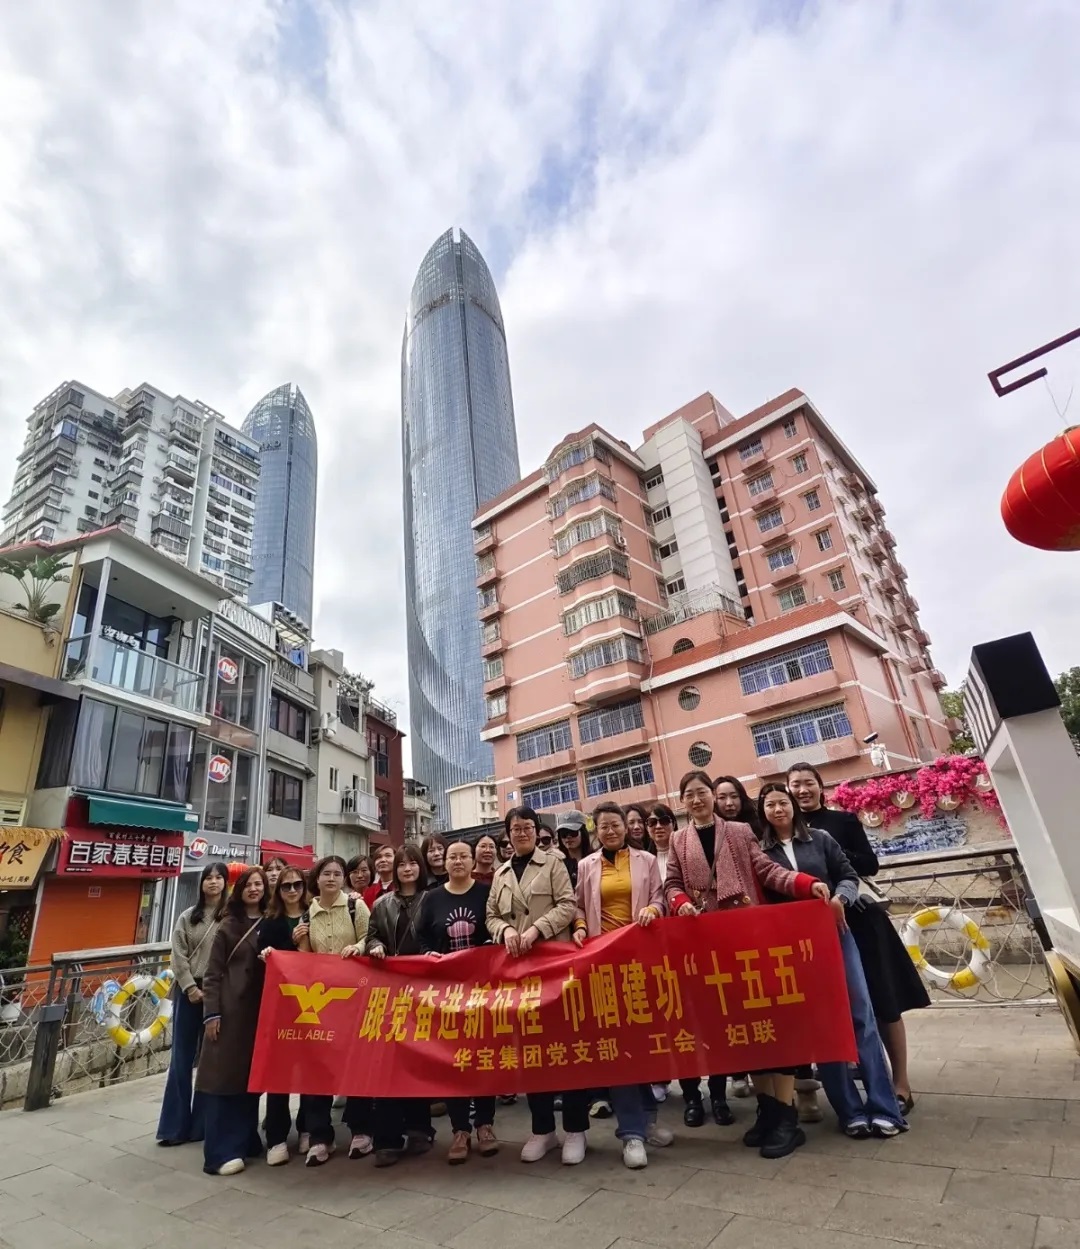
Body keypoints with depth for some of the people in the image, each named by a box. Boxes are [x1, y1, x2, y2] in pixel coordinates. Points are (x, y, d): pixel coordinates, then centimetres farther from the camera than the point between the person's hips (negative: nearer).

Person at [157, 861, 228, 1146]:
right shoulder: (188, 917, 7)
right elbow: (178, 956, 2)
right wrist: (191, 987, -9)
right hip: (188, 991, 3)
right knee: (181, 1058, 8)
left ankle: (202, 1124, 21)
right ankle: (175, 1125, 20)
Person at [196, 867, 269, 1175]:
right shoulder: (229, 925, 0)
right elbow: (213, 973, -2)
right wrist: (211, 1013, -8)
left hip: (260, 1009, 3)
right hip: (230, 1008, -3)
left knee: (251, 1076, 10)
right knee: (223, 1076, -2)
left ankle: (244, 1141, 24)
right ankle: (221, 1152, 6)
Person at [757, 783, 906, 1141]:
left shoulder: (820, 839, 6)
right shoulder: (760, 851, -1)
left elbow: (849, 875, 5)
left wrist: (840, 898, -13)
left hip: (834, 933, 2)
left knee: (860, 1013, 1)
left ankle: (883, 1107, 10)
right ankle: (851, 1111, 13)